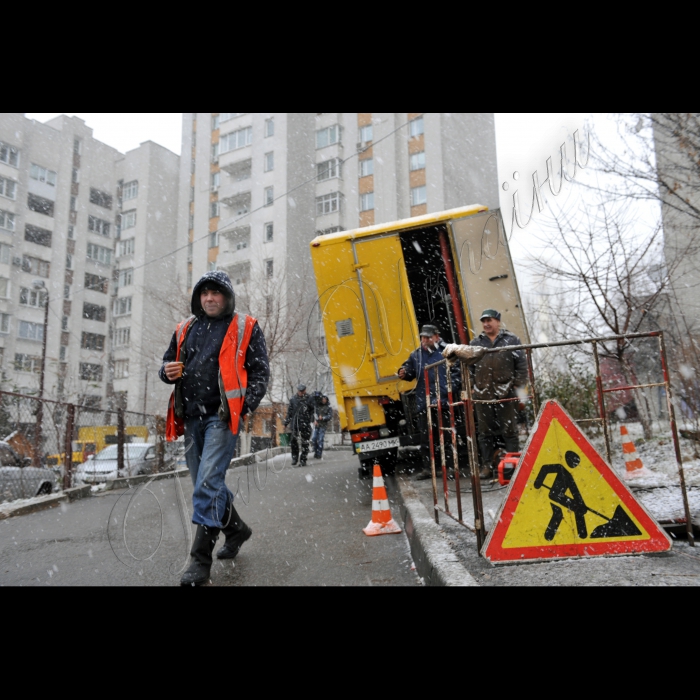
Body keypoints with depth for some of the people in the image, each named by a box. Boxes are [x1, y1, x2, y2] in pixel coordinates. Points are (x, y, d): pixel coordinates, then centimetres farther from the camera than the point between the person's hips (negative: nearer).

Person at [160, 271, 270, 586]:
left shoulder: (245, 328, 2)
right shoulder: (185, 329, 16)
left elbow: (260, 371, -1)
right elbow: (167, 362, 23)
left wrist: (246, 406, -13)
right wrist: (168, 372, -2)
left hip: (222, 416, -6)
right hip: (191, 418, 6)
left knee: (208, 482, -13)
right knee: (206, 483, 13)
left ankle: (200, 558, -6)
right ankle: (236, 528, 35)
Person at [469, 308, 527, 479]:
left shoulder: (511, 340, 6)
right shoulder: (475, 343, 13)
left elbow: (521, 364, 3)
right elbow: (468, 367, 14)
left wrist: (518, 385, -5)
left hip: (506, 394, -3)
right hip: (483, 395, 3)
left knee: (509, 430, 3)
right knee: (485, 431, 7)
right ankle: (487, 465, 16)